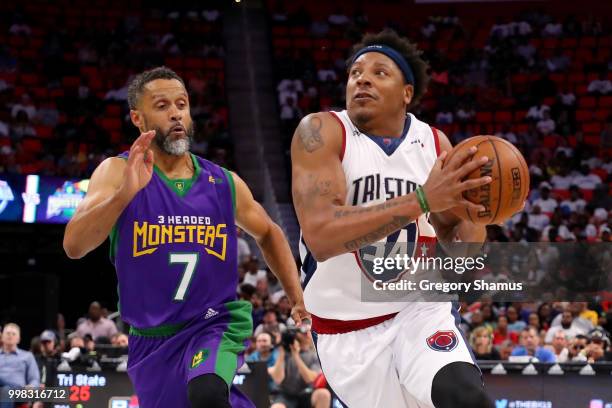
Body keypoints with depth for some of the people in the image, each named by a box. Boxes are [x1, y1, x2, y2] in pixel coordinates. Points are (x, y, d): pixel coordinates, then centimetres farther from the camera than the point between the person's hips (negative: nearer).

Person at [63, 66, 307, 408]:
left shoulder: (225, 184, 1)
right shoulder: (119, 172, -7)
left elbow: (268, 234, 21)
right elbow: (74, 246, -22)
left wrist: (299, 299, 11)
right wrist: (126, 192, -36)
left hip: (216, 326, -1)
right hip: (151, 341, 1)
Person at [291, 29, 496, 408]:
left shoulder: (434, 143, -2)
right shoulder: (321, 133, -14)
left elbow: (454, 225, 12)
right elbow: (320, 235, -28)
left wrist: (468, 234, -14)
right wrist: (422, 199, -35)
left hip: (420, 309, 1)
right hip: (346, 330, -1)